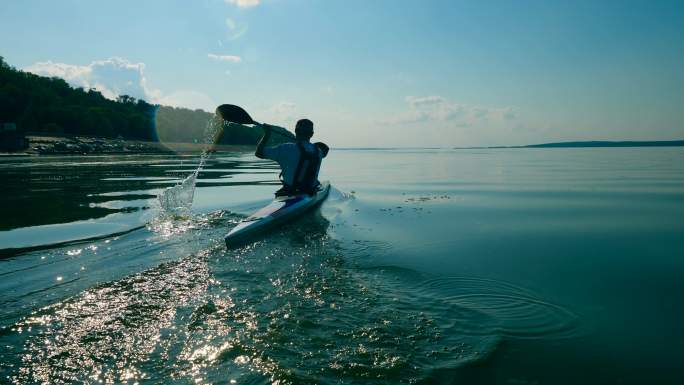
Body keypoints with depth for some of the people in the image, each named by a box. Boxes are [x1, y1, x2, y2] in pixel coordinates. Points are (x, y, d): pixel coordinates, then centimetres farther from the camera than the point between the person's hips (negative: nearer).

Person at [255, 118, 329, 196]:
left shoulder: (287, 149, -18)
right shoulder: (318, 151, -4)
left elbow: (259, 153, -12)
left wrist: (266, 135, -2)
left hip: (289, 195, -3)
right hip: (310, 195, 4)